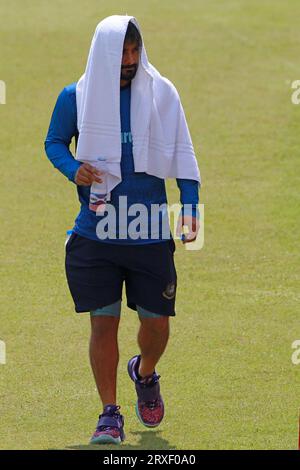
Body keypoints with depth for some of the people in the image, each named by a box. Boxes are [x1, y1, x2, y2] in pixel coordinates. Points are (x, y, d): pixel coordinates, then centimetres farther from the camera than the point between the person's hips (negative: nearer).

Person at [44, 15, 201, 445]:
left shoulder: (161, 94, -1)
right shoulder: (75, 98, 0)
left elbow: (182, 151, 2)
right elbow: (54, 142, 12)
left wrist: (190, 205, -9)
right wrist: (73, 169, -9)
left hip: (151, 231, 1)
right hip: (96, 232, -1)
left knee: (157, 322, 6)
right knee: (104, 323, -3)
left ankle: (145, 374, 40)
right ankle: (110, 415, 6)